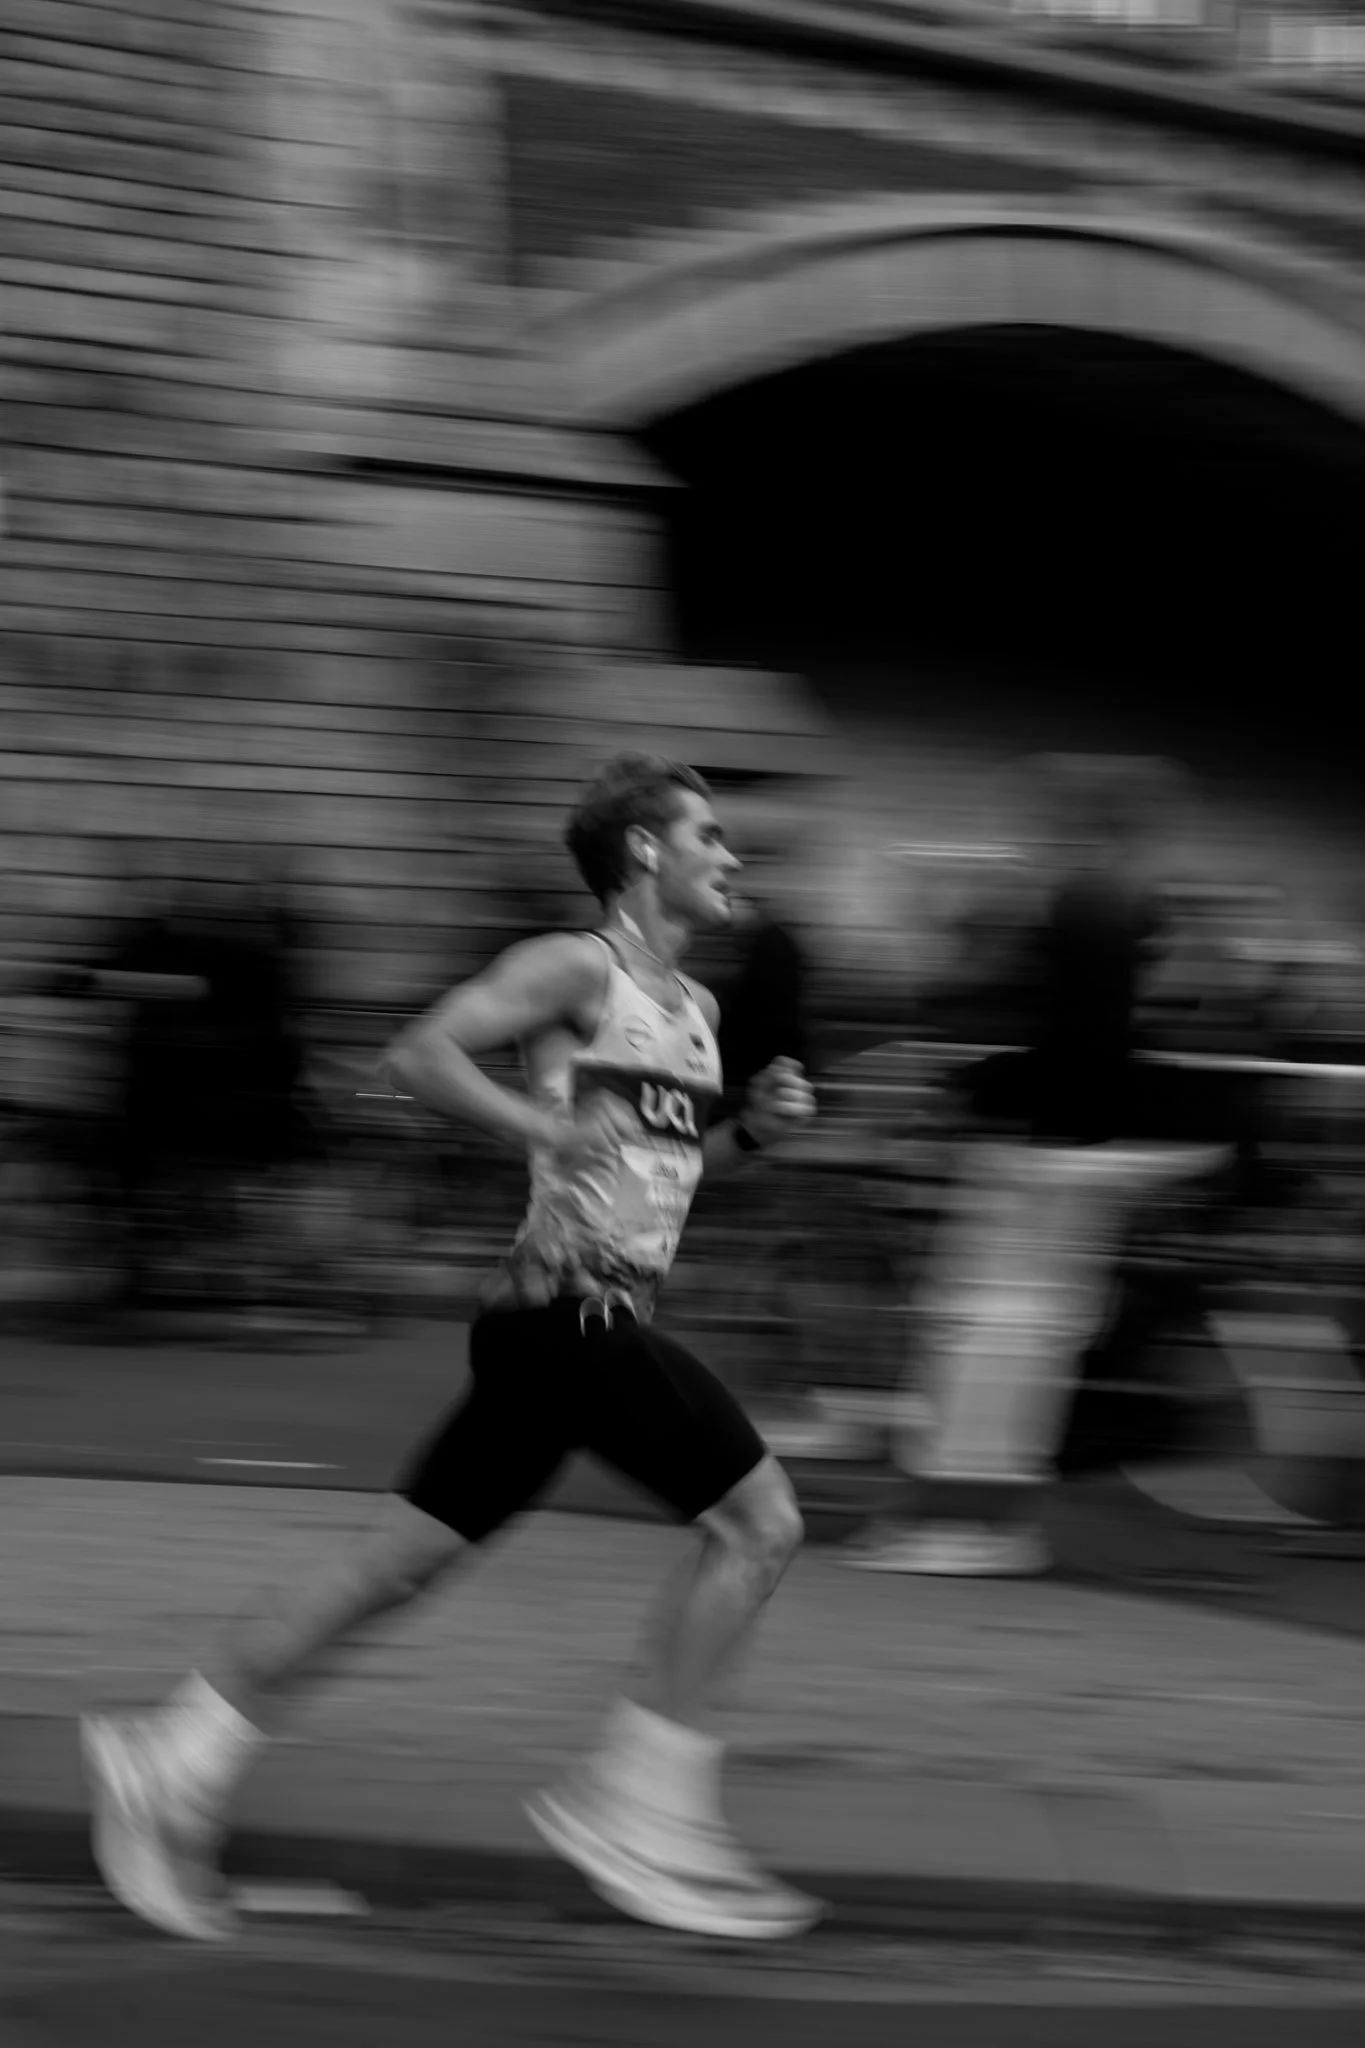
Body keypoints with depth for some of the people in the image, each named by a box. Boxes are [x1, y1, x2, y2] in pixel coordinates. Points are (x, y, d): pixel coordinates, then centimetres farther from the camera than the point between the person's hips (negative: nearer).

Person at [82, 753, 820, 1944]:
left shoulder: (693, 1009, 20)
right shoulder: (579, 969, -7)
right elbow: (422, 1054, -15)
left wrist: (752, 1132, 13)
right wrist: (554, 1131, -23)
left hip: (601, 1325, 9)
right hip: (570, 1309, -9)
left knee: (398, 1569, 7)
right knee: (758, 1520, -10)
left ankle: (176, 1766, 10)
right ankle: (644, 1809, -7)